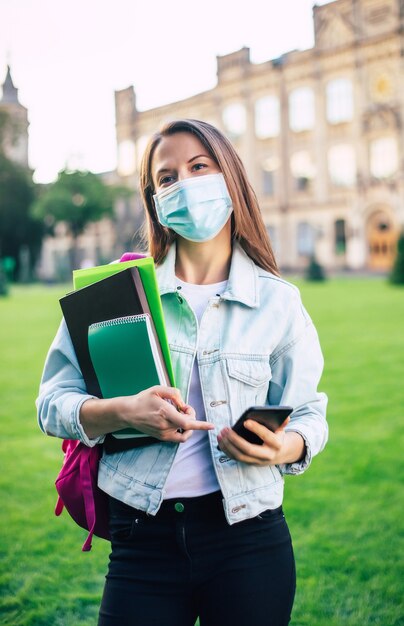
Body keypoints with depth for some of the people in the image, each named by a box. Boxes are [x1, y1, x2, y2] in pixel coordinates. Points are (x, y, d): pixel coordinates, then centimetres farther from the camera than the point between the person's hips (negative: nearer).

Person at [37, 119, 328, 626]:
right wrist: (125, 412, -19)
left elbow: (309, 415, 5)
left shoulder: (277, 302, 2)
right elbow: (53, 402, 0)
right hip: (141, 539, 0)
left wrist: (284, 446, -17)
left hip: (248, 534, 1)